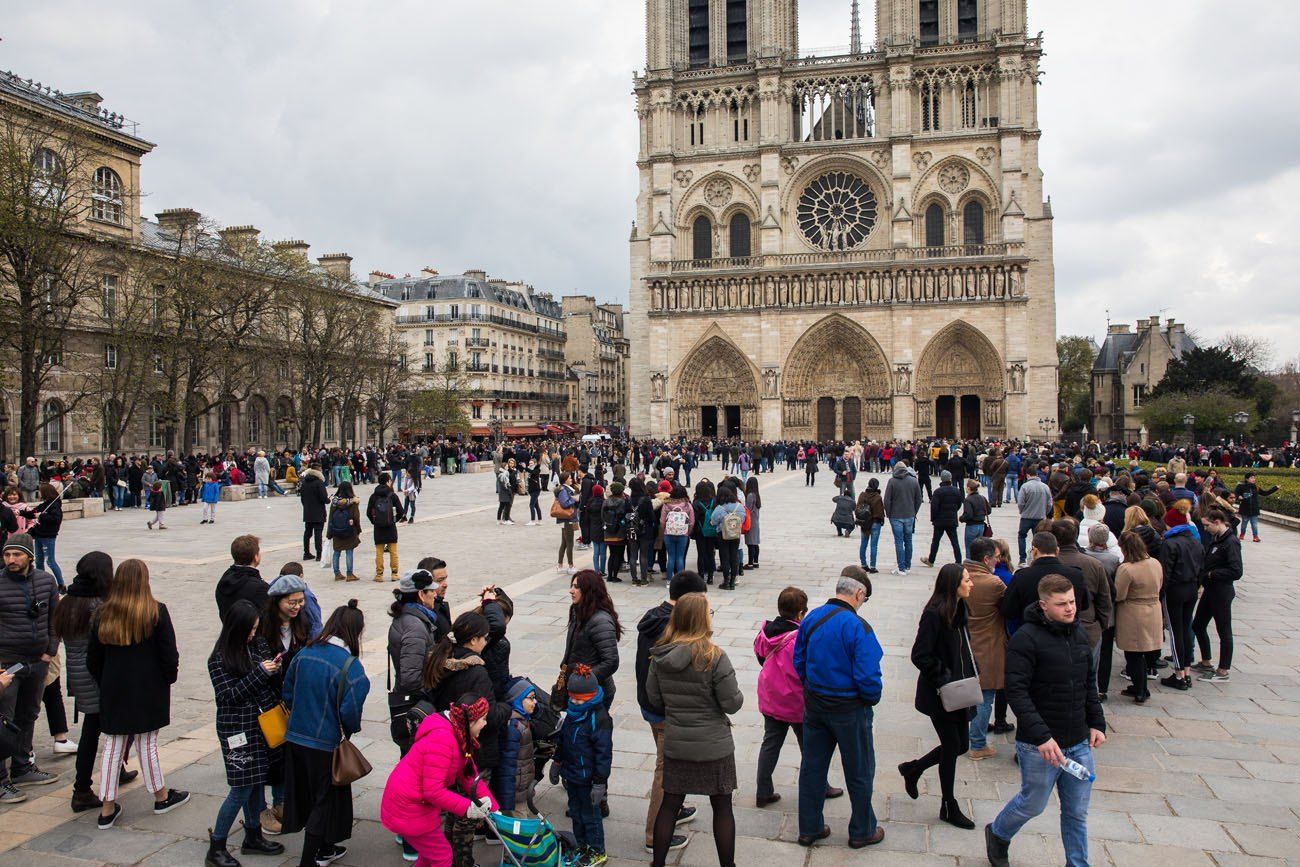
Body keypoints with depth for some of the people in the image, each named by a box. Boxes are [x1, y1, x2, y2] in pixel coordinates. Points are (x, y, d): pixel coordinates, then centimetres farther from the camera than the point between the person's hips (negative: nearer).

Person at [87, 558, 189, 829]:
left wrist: (105, 684, 17)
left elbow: (93, 660, 5)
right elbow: (169, 654, -11)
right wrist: (169, 678, 6)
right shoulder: (156, 612, -13)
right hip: (148, 690, -3)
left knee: (114, 744, 11)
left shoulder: (103, 614, -2)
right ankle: (161, 797, 23)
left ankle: (108, 807, 15)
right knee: (146, 742, 8)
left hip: (113, 692, 3)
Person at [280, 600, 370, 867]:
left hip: (295, 738, 6)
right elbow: (350, 711, -22)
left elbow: (287, 693, 6)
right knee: (325, 800, 11)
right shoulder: (350, 665, -20)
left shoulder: (304, 654, -3)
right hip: (326, 743, -6)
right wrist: (351, 730, -1)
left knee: (309, 795, 21)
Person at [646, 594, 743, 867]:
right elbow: (732, 704, -16)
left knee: (670, 804, 17)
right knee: (722, 806, 13)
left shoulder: (660, 656, -6)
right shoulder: (714, 657, -21)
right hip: (714, 746, -4)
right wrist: (737, 694, 5)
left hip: (675, 744, 4)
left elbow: (654, 699, 3)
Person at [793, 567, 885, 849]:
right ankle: (862, 831, 30)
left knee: (812, 767, 17)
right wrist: (873, 699, -4)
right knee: (859, 772, 14)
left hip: (814, 705, 6)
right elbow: (867, 675, -24)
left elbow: (799, 662, 5)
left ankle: (809, 828, 29)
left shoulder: (810, 619, -4)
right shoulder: (858, 627, -24)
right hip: (849, 709, -6)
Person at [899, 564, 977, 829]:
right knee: (953, 746, 4)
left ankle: (913, 769, 36)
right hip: (940, 696, -8)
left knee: (961, 745, 15)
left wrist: (971, 676, 7)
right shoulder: (934, 614, -22)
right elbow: (920, 656, -23)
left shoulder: (960, 611, 6)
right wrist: (944, 680, -21)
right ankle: (949, 807, 23)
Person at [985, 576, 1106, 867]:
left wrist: (1097, 723, 10)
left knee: (1077, 812, 13)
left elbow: (1089, 683, 18)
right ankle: (997, 835, 39)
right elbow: (1016, 692, -21)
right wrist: (1041, 736, -26)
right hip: (1039, 745, -6)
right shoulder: (1026, 638, -18)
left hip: (1079, 744, 6)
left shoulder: (1079, 632, 6)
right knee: (1033, 804, 11)